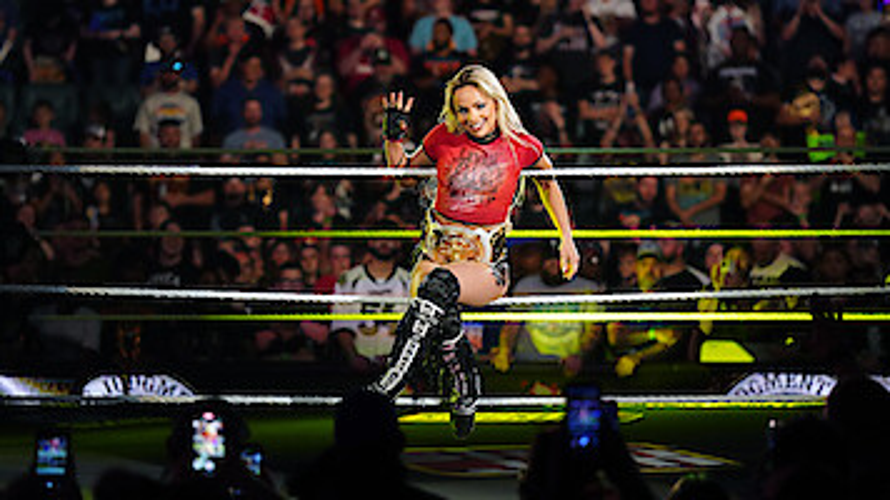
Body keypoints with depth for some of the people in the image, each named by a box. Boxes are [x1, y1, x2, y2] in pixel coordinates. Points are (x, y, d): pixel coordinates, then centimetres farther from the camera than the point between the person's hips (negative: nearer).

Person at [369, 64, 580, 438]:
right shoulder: (444, 138, 4)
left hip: (487, 264, -1)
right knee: (443, 316, -35)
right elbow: (404, 171, 21)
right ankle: (466, 391, -14)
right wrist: (395, 137, 2)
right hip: (437, 252, 1)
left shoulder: (521, 146, 0)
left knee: (440, 284, -37)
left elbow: (548, 181, 21)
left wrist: (566, 238, 20)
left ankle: (390, 385, -42)